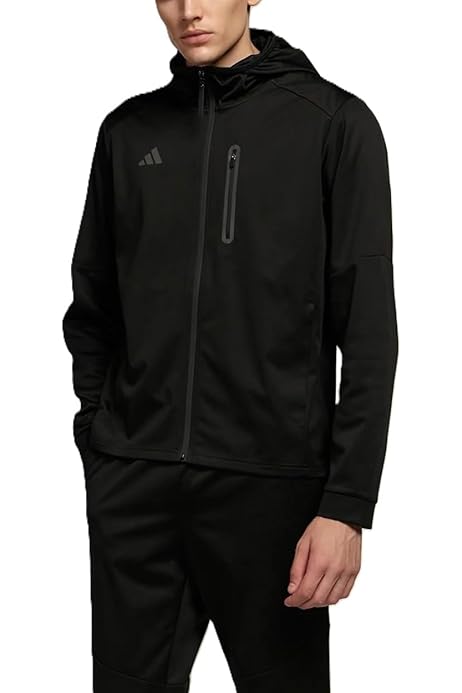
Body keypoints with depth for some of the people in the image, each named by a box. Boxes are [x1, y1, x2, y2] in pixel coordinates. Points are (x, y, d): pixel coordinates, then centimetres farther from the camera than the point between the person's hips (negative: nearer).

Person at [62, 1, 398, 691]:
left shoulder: (334, 123, -2)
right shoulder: (129, 130, 10)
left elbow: (369, 330, -6)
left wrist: (348, 503, -11)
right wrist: (99, 428, 6)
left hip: (270, 480, -3)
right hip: (132, 480, 3)